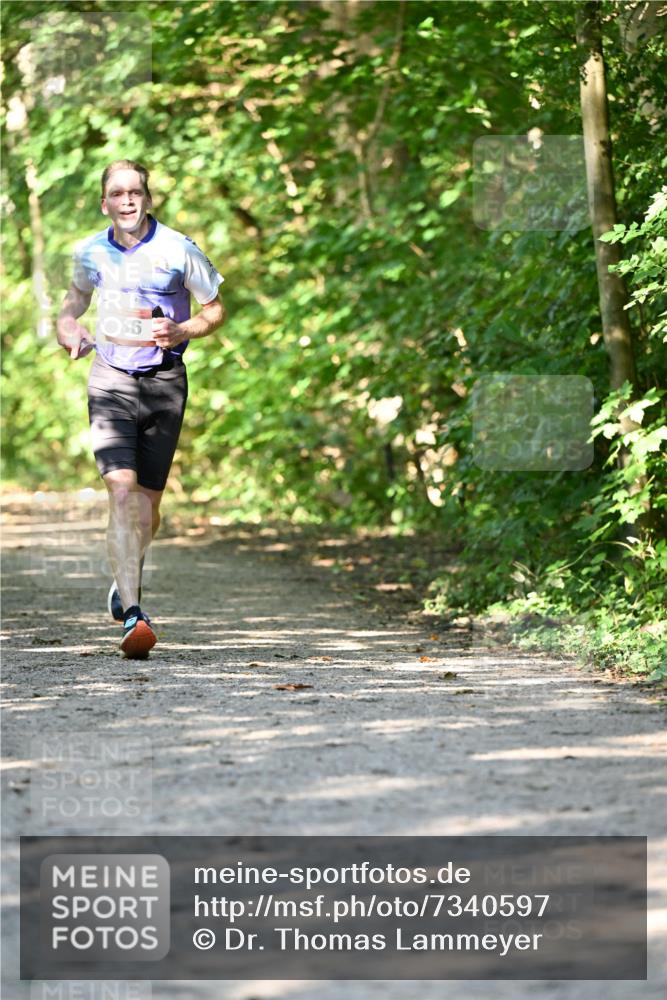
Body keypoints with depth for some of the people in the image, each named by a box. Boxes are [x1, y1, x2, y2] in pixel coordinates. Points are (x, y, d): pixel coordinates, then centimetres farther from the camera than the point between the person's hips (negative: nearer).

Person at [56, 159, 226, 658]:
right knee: (121, 490, -17)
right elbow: (76, 300, 22)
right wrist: (70, 330, 0)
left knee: (148, 499, 8)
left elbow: (216, 308, 4)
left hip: (164, 381, 0)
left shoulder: (178, 250, -6)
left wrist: (180, 332, -15)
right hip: (111, 378, 0)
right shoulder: (92, 252, 3)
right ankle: (133, 617, -23)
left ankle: (128, 579, 41)